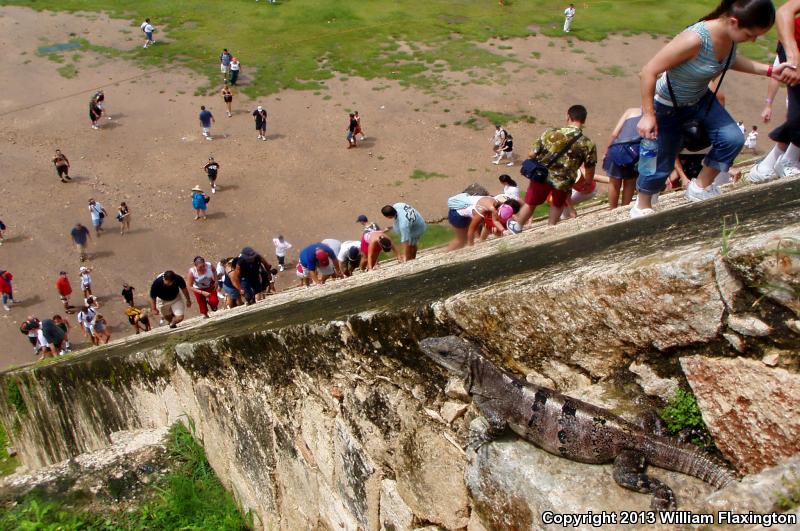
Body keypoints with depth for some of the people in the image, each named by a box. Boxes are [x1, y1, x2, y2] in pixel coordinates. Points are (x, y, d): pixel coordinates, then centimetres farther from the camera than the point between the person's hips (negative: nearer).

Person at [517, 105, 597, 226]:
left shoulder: (551, 133, -10)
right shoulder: (588, 144, -12)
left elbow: (532, 154, -5)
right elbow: (589, 172, -5)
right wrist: (587, 182, 16)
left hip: (542, 176, 1)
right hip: (564, 181, -1)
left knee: (530, 204, 22)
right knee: (558, 204, 29)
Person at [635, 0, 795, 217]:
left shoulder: (730, 35, -14)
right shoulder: (695, 39, -37)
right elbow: (648, 72, -32)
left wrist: (769, 70, 1)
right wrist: (648, 115, -29)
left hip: (700, 99, 7)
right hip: (667, 107, -6)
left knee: (732, 139, -9)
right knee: (661, 164, 5)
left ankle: (700, 187, 15)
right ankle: (642, 206, 32)